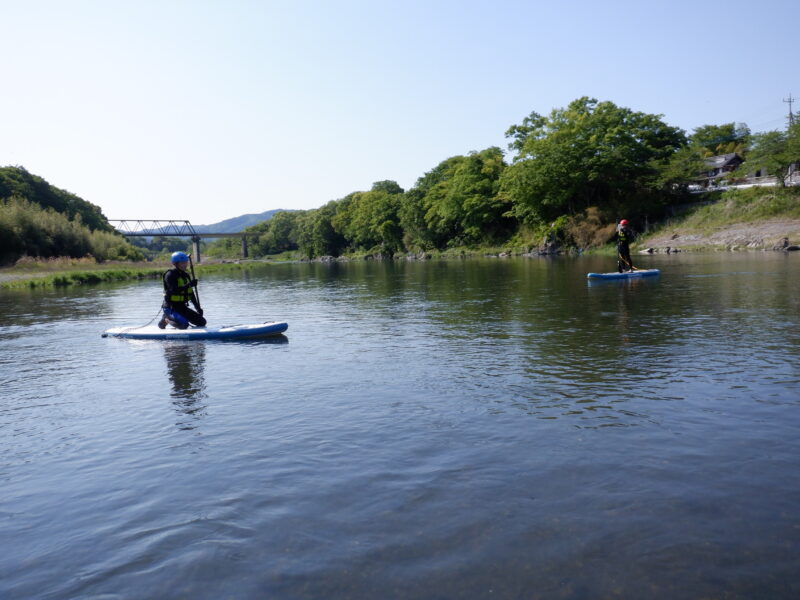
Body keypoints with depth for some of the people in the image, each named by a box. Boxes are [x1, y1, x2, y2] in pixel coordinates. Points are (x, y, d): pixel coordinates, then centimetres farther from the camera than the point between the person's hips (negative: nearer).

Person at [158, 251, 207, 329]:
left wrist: (198, 308, 10)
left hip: (182, 307, 8)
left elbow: (191, 294, 15)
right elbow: (174, 290, -27)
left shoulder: (186, 275, 12)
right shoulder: (170, 275, -12)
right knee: (184, 325, -30)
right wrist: (189, 285, -34)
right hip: (171, 307, -8)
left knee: (202, 322, 1)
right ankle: (167, 319, 3)